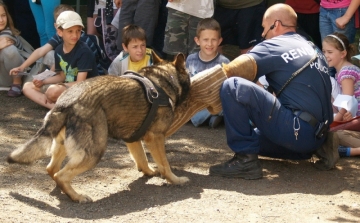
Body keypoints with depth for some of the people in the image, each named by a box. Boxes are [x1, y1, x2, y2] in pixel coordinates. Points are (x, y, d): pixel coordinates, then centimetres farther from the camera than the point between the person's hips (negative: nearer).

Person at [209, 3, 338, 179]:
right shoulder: (311, 48, 20)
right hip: (317, 133, 9)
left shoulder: (274, 46, -5)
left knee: (233, 87, -14)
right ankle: (318, 147, 16)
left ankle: (245, 159, -12)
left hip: (298, 130, -9)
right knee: (255, 137, 34)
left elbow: (233, 71, -15)